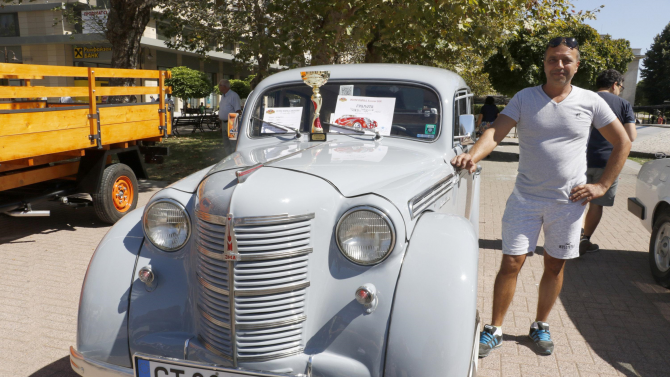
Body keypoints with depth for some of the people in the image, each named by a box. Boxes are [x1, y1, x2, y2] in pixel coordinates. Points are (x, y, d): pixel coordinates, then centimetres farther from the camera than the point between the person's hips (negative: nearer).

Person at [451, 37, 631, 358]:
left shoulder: (590, 101, 1)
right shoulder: (524, 98, -1)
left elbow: (622, 143, 8)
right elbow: (495, 132, -14)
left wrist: (603, 185, 1)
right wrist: (472, 156, -34)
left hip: (569, 200, 1)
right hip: (525, 198, -1)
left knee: (555, 266, 11)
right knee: (511, 263, -2)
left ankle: (540, 326, 32)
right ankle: (494, 330, 14)